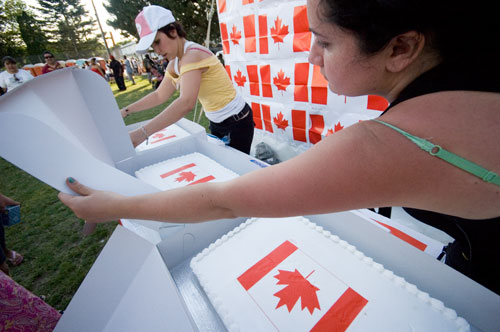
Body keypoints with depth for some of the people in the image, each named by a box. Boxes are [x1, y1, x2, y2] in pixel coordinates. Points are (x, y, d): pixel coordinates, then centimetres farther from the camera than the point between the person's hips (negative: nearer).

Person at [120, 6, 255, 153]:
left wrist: (142, 133, -40)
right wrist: (125, 111, 7)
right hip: (216, 123, 9)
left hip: (236, 122, -8)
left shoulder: (193, 55, -23)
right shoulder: (174, 64, 5)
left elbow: (186, 103, -37)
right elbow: (159, 95, 14)